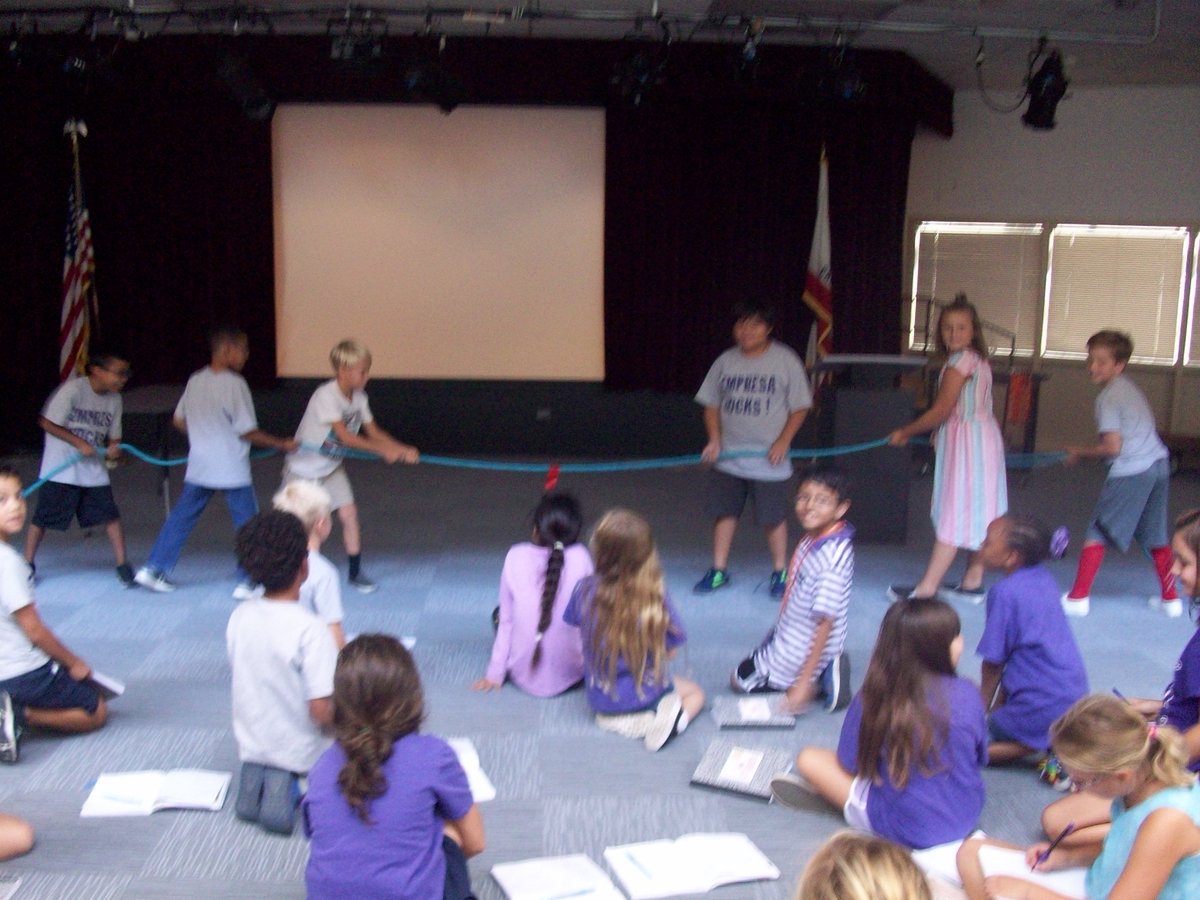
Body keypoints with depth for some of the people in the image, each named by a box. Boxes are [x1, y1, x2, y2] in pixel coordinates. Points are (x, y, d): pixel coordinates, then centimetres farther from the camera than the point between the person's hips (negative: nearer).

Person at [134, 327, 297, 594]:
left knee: (181, 517, 15)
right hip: (232, 470, -6)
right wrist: (281, 444, -5)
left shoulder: (195, 380, 5)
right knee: (246, 524, 5)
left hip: (199, 466, 7)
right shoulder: (234, 384, -16)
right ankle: (248, 581, 8)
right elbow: (247, 431, -14)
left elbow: (179, 420, 14)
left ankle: (154, 569, 17)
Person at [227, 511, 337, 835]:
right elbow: (322, 711, -27)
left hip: (251, 743, 6)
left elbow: (241, 673, 7)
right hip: (299, 750, -6)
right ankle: (293, 783, -5)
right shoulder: (310, 629, -27)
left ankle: (255, 776, 5)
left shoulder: (240, 615, -9)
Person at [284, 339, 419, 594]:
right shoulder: (326, 395, -29)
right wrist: (383, 450, -42)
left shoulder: (359, 398, -7)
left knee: (349, 513, -3)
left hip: (331, 467, 6)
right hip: (303, 467, -6)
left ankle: (356, 573, 9)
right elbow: (344, 436, -36)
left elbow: (373, 431, -6)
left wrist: (402, 449, -22)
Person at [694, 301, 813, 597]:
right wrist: (714, 440, -2)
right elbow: (711, 405, 11)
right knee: (724, 513, 9)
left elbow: (800, 408, -2)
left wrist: (783, 442, -12)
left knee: (773, 518, 4)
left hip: (768, 460, -3)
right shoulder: (725, 361, 4)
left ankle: (779, 573, 20)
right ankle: (719, 570, 22)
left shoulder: (785, 360, -5)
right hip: (728, 457, 3)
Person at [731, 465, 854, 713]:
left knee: (740, 679, 8)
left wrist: (804, 683, -28)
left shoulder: (831, 557, -31)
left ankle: (817, 684, 0)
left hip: (800, 652, -9)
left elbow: (826, 623, -29)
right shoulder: (812, 539, -4)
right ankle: (823, 676, 10)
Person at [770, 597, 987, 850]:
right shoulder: (967, 694, -14)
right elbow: (980, 759, 3)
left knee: (809, 759, 10)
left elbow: (849, 764, -4)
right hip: (966, 818, 2)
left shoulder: (872, 699, -18)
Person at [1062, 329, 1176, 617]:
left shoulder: (1108, 397, -10)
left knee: (1097, 533, -3)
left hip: (1131, 471, -9)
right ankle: (1170, 598, 27)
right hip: (1158, 466, 9)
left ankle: (1078, 597, -2)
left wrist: (1079, 452, -2)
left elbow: (1113, 446, -16)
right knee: (1156, 537, 19)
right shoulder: (1129, 387, 16)